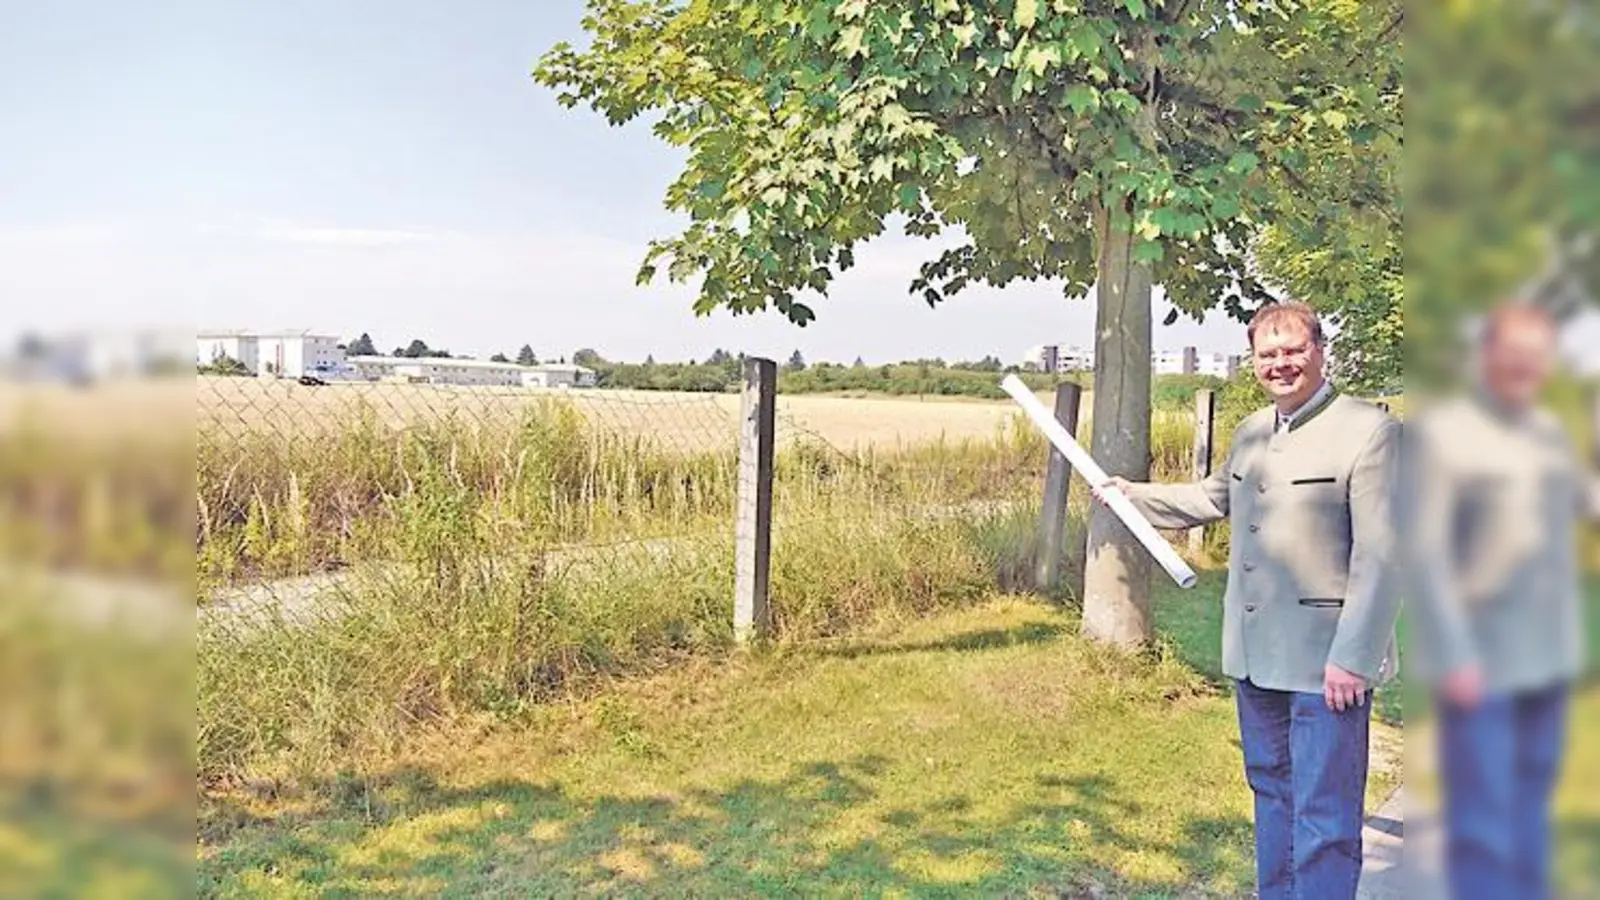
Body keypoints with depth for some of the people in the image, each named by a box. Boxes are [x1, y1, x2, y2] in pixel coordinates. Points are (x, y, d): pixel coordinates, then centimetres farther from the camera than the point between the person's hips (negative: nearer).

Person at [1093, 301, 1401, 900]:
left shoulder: (1369, 431, -12)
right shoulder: (1251, 432, 11)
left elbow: (1379, 554, -17)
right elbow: (1215, 497, 30)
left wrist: (1354, 658, -20)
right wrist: (1133, 495, 29)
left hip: (1326, 662, -7)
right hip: (1254, 655, 8)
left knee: (1324, 816, -2)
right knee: (1270, 792, 21)